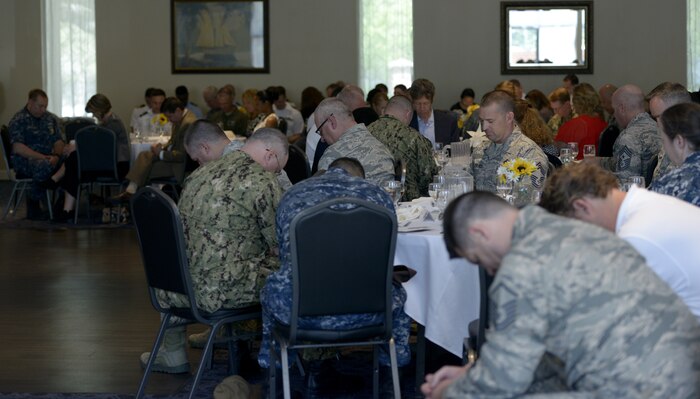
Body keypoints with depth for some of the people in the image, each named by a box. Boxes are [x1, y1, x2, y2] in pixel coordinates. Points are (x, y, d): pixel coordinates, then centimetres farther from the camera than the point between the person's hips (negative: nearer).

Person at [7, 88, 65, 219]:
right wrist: (42, 157, -22)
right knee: (44, 165, -39)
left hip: (48, 158, 5)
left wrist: (56, 156, -14)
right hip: (25, 161, -5)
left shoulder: (51, 119, 16)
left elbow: (58, 141, 10)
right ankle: (33, 206, -23)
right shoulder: (18, 120, -3)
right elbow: (18, 148, -15)